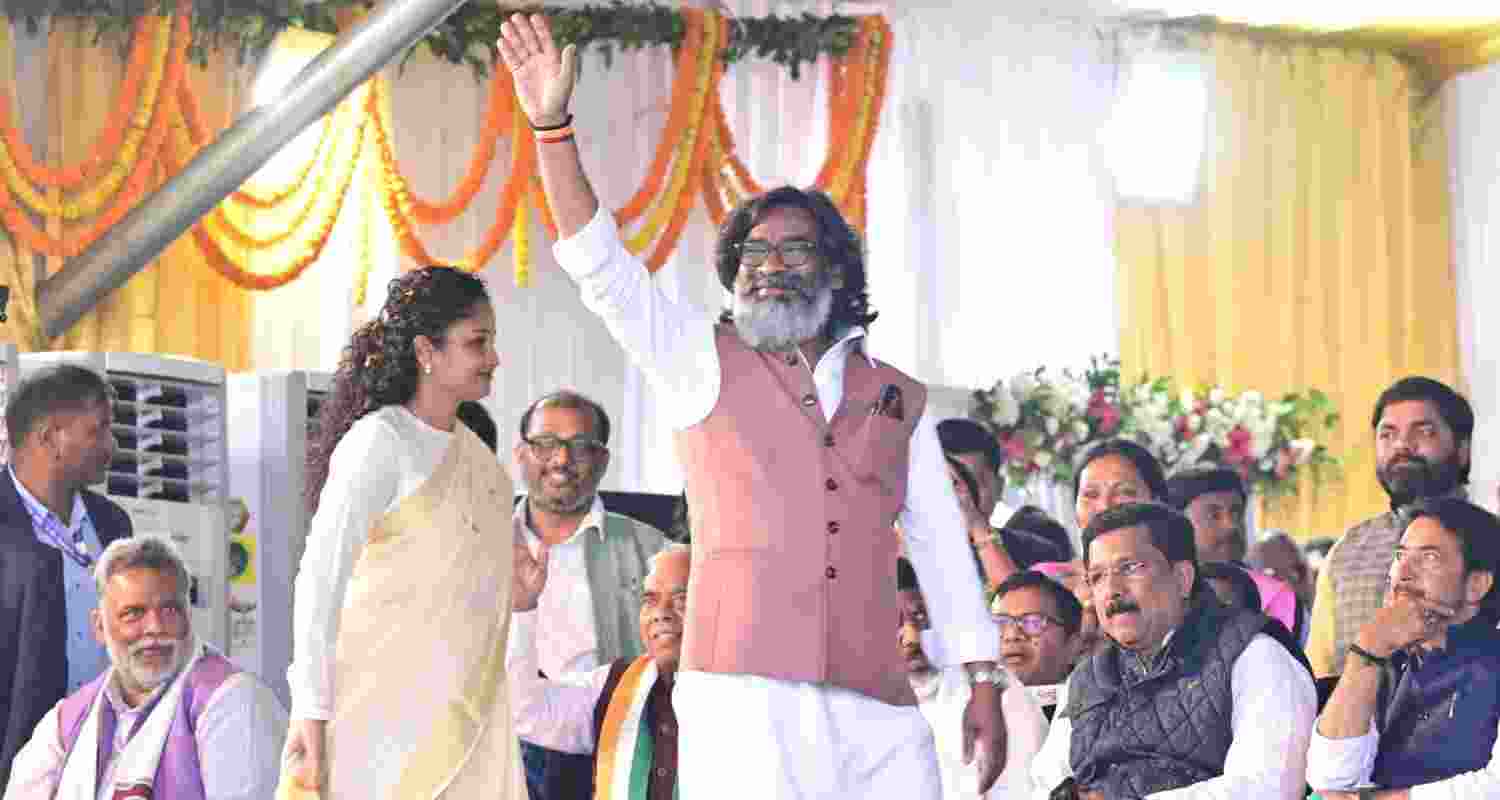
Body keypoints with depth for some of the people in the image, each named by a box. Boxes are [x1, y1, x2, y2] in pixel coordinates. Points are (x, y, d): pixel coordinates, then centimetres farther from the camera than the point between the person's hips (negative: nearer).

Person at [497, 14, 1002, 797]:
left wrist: (985, 687, 9)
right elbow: (602, 267, 0)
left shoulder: (899, 402, 18)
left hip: (878, 711, 3)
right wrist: (553, 127, -12)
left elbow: (944, 550, 17)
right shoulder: (703, 364, 12)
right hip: (746, 697, -3)